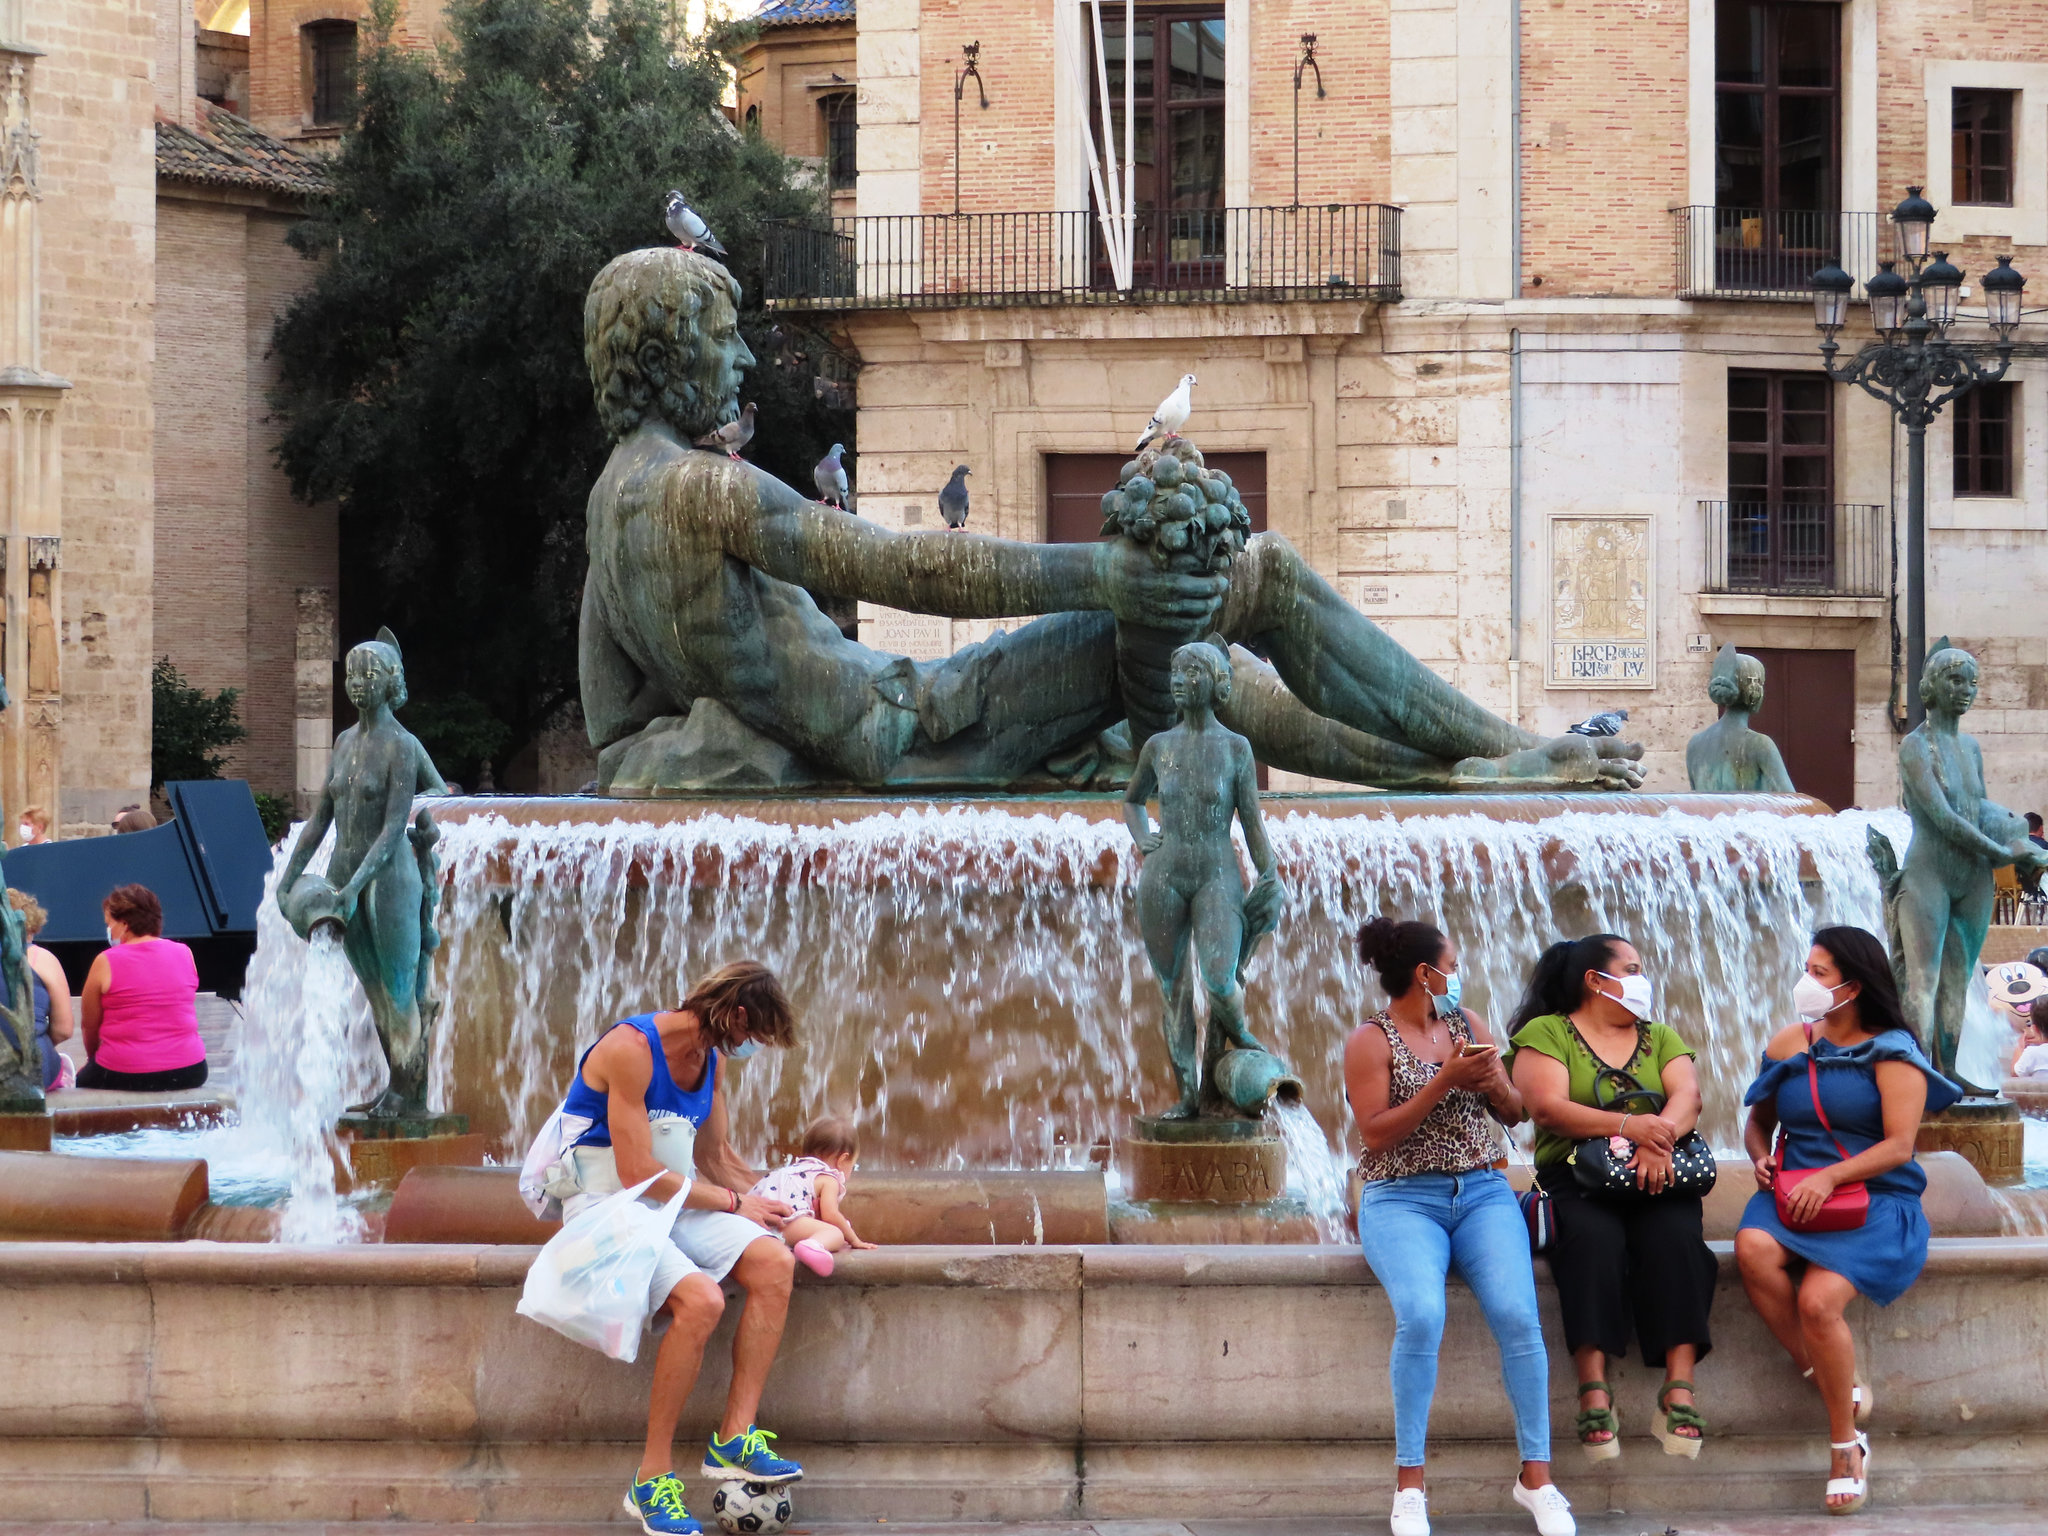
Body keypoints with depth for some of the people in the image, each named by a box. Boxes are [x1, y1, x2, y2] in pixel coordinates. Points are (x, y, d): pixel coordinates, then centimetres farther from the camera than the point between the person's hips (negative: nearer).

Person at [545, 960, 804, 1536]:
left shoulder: (713, 1056, 9)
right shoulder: (630, 1049, -19)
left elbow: (715, 1156, 22)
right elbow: (639, 1174, -21)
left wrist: (771, 1205, 10)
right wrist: (735, 1204, -12)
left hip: (675, 1203, 8)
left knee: (774, 1263, -18)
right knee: (701, 1299, -32)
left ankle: (735, 1437, -17)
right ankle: (652, 1478, -23)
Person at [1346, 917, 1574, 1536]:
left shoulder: (1468, 1023, 15)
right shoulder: (1371, 1041, 0)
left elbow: (1513, 1113, 18)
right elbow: (1376, 1135, -9)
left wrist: (1493, 1082, -4)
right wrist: (1445, 1082, -15)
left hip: (1482, 1192, 4)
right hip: (1403, 1199, -4)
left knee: (1516, 1313, -24)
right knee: (1422, 1315, -32)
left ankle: (1537, 1477, -16)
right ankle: (1409, 1485, -22)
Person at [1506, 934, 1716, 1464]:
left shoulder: (1659, 1038, 23)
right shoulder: (1546, 1034, 9)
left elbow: (1687, 1095, 4)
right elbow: (1547, 1106, -8)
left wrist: (1661, 1137, -18)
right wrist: (1628, 1126, -21)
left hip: (1655, 1180, 3)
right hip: (1576, 1180, -3)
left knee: (1676, 1238, -30)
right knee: (1594, 1240, -35)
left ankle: (1679, 1388, -37)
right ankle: (1594, 1391, -40)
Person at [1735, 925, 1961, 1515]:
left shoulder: (1891, 1051, -2)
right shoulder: (1788, 1045, 12)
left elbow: (1898, 1145, -9)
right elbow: (1759, 1121, 23)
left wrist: (1829, 1178, -20)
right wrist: (1762, 1159, 0)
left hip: (1876, 1200, -4)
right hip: (1796, 1196, 4)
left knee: (1817, 1300, -30)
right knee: (1753, 1248, -32)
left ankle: (1846, 1441, -10)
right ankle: (1837, 1386, -18)